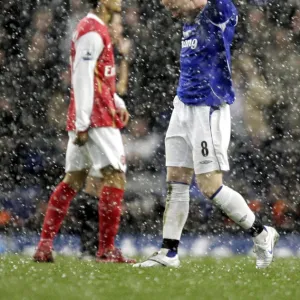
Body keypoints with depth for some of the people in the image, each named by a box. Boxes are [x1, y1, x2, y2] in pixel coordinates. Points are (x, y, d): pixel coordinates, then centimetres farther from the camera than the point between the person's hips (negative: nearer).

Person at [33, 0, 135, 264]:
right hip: (96, 118, -10)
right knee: (115, 175, -8)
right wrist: (82, 123, -20)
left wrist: (117, 103, 14)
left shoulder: (95, 29, 19)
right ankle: (107, 249, -9)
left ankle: (45, 245, 7)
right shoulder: (93, 32, -12)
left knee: (73, 180, 9)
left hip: (84, 120, 10)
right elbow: (82, 78, -18)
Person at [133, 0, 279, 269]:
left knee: (210, 186, -6)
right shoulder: (190, 23, 12)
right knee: (176, 183, 7)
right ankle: (168, 253, 11)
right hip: (183, 108, 8)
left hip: (208, 110, -8)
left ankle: (262, 234, 9)